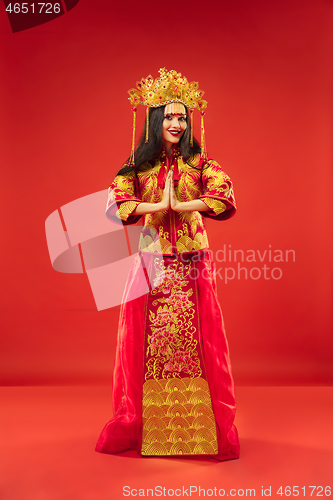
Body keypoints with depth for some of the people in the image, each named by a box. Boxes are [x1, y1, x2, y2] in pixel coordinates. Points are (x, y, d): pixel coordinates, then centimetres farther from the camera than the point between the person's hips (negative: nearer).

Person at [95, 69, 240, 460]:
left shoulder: (200, 161, 4)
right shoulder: (137, 163, 5)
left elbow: (226, 199, -10)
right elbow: (115, 205, -6)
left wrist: (180, 205, -14)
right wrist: (159, 205, -12)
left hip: (192, 261, 0)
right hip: (151, 259, 1)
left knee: (196, 337, 3)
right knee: (147, 339, 4)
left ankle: (204, 425, 17)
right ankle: (140, 424, 21)